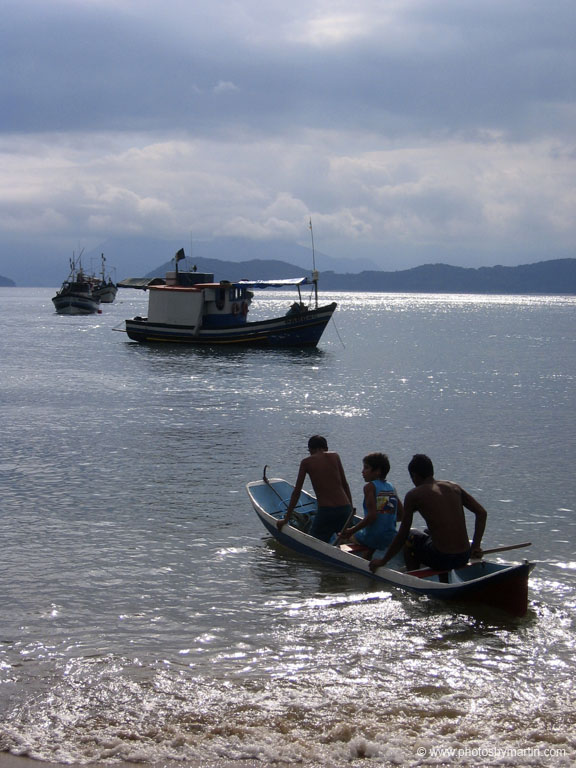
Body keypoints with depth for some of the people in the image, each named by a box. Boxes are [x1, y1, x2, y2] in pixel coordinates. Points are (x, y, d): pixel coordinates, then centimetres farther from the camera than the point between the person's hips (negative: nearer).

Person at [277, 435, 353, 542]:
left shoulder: (306, 462, 5)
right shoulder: (334, 456, 12)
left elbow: (296, 492, 8)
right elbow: (345, 485, 15)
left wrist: (286, 519, 13)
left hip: (325, 511, -3)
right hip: (345, 508, 4)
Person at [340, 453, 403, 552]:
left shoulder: (370, 487, -10)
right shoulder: (391, 487, 8)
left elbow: (372, 516, -19)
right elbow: (401, 516, 10)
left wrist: (351, 531, -14)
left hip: (372, 540, -6)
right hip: (391, 540, 6)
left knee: (342, 536, 17)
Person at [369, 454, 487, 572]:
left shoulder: (413, 495, -4)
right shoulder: (454, 487, 10)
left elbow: (402, 535, -3)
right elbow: (482, 512, 10)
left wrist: (383, 561, 8)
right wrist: (475, 546, 15)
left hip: (441, 560, -5)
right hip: (464, 558, 5)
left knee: (410, 537, 24)